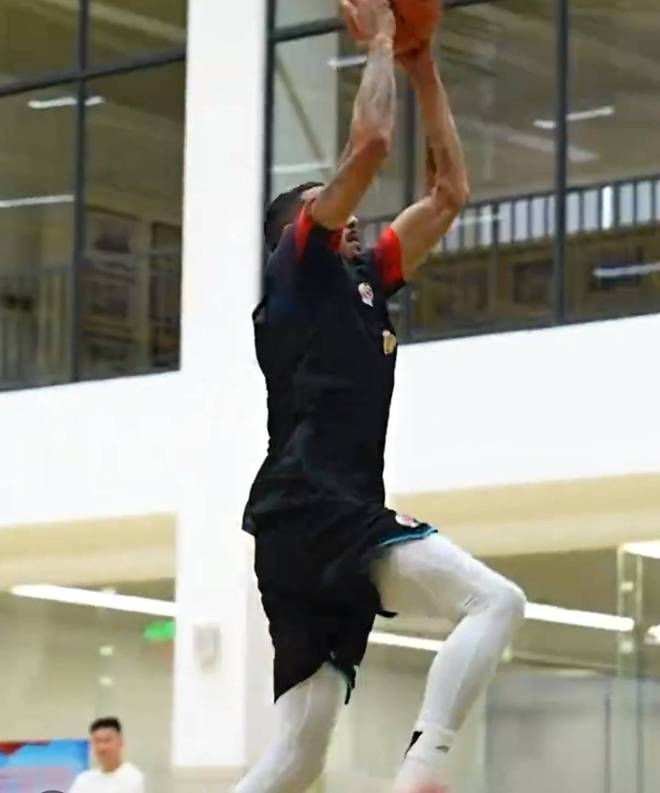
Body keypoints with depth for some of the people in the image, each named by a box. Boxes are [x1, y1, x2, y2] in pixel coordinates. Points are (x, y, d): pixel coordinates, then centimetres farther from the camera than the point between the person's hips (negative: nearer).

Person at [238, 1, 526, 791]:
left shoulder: (362, 280, 28)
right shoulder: (299, 265, 6)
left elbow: (450, 191, 30)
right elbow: (370, 142, -6)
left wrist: (423, 66, 28)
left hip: (333, 519, 9)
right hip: (310, 509, -9)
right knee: (495, 602, -20)